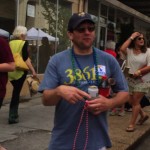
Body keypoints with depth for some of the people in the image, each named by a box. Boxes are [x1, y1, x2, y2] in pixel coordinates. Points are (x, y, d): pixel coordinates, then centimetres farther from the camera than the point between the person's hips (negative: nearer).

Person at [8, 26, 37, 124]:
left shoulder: (10, 43, 8)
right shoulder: (24, 43, -9)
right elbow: (26, 59, -16)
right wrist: (33, 70, -16)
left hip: (11, 71, 6)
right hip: (20, 71, -6)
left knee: (15, 92, 21)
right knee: (16, 93, -1)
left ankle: (14, 114, 27)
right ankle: (12, 117, 1)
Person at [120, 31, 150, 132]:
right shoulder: (129, 51, -2)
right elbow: (122, 49, -24)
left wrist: (139, 72, -19)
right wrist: (131, 37, -16)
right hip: (131, 79, 4)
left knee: (135, 101, -4)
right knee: (131, 101, 12)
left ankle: (132, 124, 5)